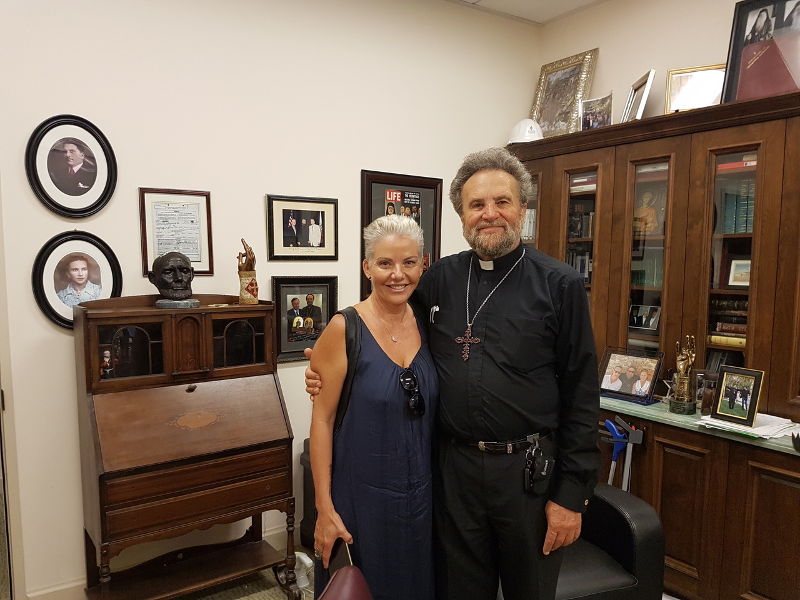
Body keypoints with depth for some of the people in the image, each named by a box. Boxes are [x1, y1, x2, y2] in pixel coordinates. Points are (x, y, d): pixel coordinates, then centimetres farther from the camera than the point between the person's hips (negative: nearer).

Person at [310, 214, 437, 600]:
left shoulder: (425, 325, -1)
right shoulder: (344, 329, -16)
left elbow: (429, 412, 8)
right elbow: (322, 420, -13)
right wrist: (325, 508, -13)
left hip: (420, 494, 5)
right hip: (361, 495, -4)